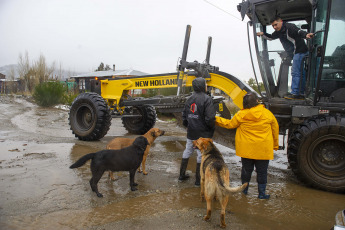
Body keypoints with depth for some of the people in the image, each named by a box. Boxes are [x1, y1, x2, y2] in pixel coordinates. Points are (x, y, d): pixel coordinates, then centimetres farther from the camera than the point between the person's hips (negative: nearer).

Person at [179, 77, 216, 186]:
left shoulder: (190, 99, 7)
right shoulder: (206, 99, -14)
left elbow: (184, 116, 11)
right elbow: (210, 118, -21)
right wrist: (212, 128, -4)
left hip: (191, 133, 7)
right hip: (203, 134, -6)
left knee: (187, 152, 18)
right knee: (201, 155, 4)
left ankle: (182, 175, 30)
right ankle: (198, 180, 14)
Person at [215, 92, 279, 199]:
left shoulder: (241, 114, -10)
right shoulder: (267, 113, -4)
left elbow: (230, 124, 1)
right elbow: (275, 129, 6)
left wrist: (217, 119, 15)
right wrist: (275, 145, 19)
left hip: (246, 149, 0)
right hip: (263, 150, 0)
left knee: (246, 170, 16)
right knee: (262, 171, 11)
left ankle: (244, 189, 29)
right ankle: (262, 193, 18)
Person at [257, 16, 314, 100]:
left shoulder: (289, 27, -13)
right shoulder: (279, 32, 15)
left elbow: (298, 31, -29)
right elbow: (271, 37, 32)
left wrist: (306, 35, -49)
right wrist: (263, 34, 17)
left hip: (300, 52, -10)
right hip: (296, 54, 10)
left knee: (295, 73, -11)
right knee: (300, 74, 12)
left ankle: (295, 93, -8)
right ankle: (301, 93, 18)